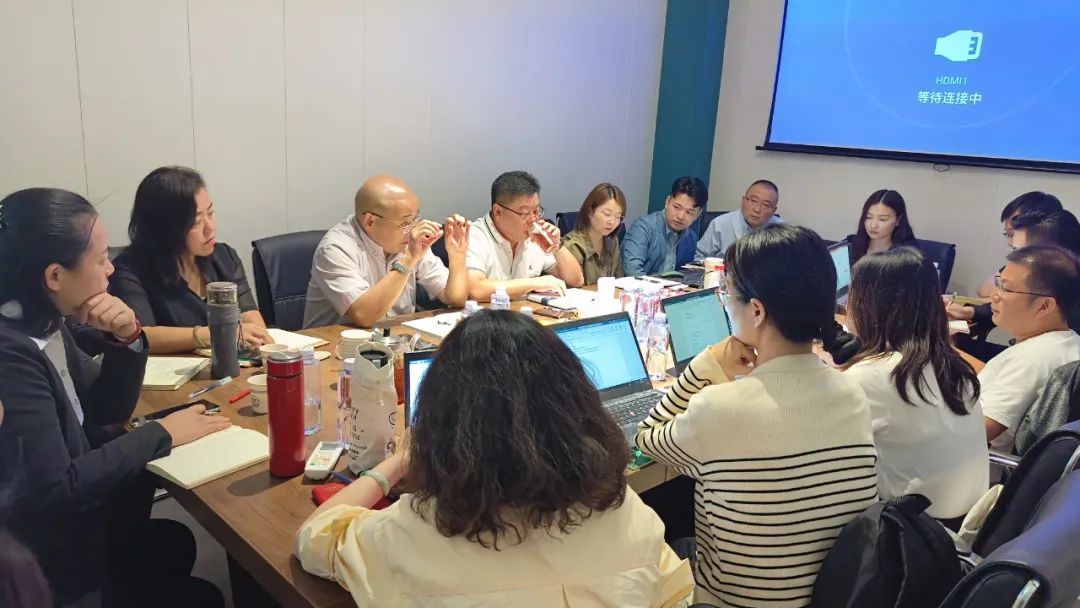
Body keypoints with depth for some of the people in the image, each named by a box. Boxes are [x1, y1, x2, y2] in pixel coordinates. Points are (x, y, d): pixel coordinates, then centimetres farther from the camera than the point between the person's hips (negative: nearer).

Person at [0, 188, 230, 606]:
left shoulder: (48, 322, -3)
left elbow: (108, 411, 5)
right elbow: (55, 490, -30)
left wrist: (127, 338, -12)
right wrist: (160, 434, -20)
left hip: (67, 516, 7)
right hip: (39, 553, -7)